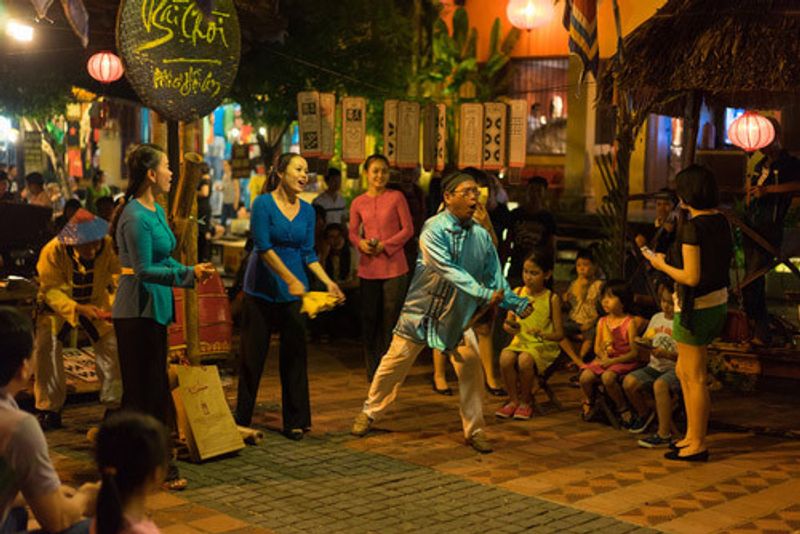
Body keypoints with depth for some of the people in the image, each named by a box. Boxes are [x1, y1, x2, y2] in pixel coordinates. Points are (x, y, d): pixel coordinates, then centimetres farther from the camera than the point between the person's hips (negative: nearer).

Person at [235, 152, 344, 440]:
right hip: (262, 290, -4)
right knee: (253, 355, 1)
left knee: (294, 355, 4)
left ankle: (295, 422, 13)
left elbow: (308, 253, 7)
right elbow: (264, 247, -16)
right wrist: (290, 279, -23)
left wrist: (328, 282, -6)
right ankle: (242, 420, 12)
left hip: (294, 293, 4)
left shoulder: (306, 210, 7)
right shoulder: (263, 204, -8)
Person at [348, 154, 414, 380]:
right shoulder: (358, 203, 7)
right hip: (368, 268, 2)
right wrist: (362, 243, -12)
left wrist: (385, 245, -13)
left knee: (391, 318, 0)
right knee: (369, 319, 6)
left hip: (394, 266, -2)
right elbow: (353, 233, 11)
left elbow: (408, 229, -2)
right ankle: (373, 370, 16)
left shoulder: (396, 197, 0)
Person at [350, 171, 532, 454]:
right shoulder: (434, 229, -19)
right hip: (423, 309, -4)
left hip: (459, 314, 4)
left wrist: (516, 303, -12)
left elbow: (495, 277, 1)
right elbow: (450, 271, -29)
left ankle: (475, 430, 8)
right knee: (395, 362, 6)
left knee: (471, 366, -5)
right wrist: (484, 294, -36)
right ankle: (369, 413, 28)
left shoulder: (481, 235, -3)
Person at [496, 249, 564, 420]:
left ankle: (526, 401, -8)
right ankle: (513, 400, -9)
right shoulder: (517, 293, 5)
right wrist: (508, 326, -13)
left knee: (525, 360, -34)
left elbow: (559, 334, -3)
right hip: (520, 342, 3)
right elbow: (509, 321, 11)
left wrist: (543, 334, -24)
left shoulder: (552, 299, -4)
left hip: (544, 346, -3)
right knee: (505, 357, -30)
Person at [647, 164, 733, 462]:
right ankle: (692, 435, 27)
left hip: (696, 307, -9)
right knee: (683, 372, 20)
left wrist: (662, 265, -6)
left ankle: (698, 445, 10)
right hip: (718, 302, 9)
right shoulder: (720, 221, 6)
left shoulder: (693, 227, -20)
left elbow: (691, 278, -22)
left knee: (695, 378, 1)